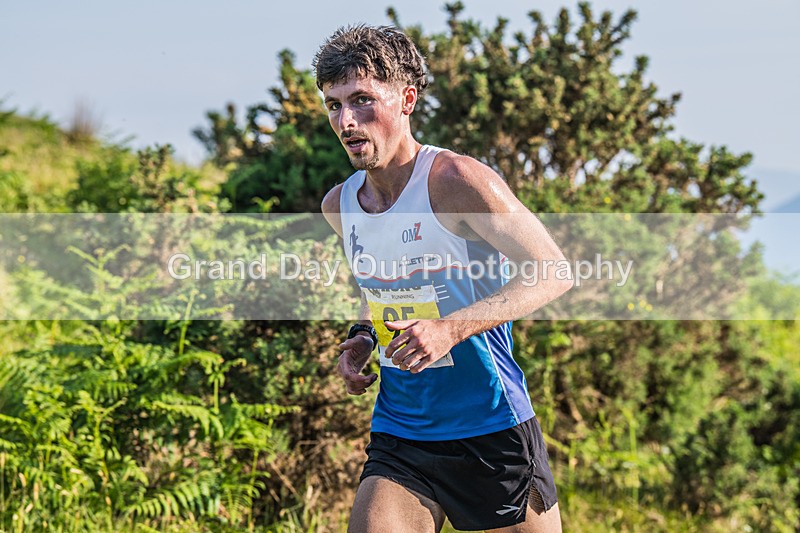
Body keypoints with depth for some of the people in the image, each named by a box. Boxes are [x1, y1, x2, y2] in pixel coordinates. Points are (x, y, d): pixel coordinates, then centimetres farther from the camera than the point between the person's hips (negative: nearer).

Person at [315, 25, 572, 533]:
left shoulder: (456, 181, -15)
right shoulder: (339, 204, 5)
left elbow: (554, 273, -16)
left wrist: (449, 329, -26)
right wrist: (363, 336, 3)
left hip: (493, 432, -4)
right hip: (397, 438, 5)